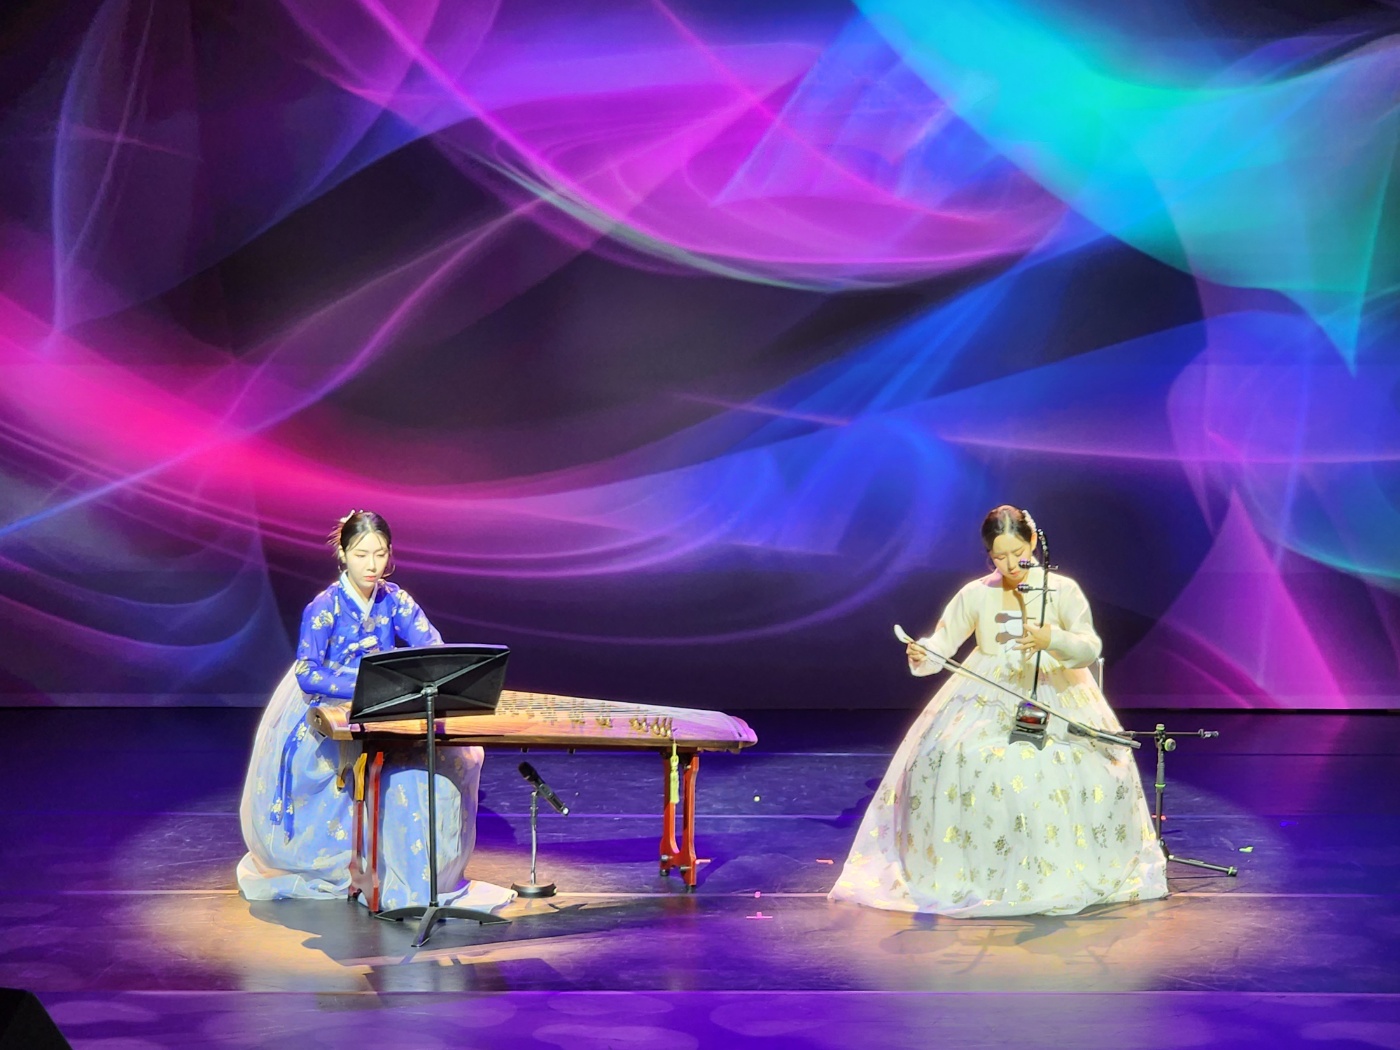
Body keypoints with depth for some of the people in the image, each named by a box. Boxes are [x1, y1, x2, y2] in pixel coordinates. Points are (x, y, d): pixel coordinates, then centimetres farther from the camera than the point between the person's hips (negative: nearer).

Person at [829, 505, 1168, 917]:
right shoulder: (976, 594, 6)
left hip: (1054, 696, -1)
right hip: (986, 698, 1)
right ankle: (960, 869, -14)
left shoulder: (1062, 590, 1)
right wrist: (921, 655, -25)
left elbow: (1090, 648, -6)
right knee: (952, 758, -26)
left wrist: (1051, 640, -27)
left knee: (1072, 767, -29)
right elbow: (940, 645, 0)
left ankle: (1062, 873, -12)